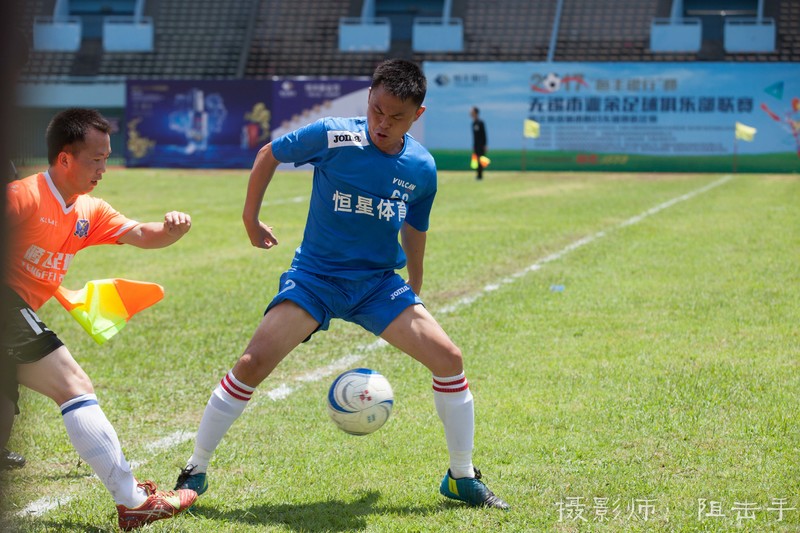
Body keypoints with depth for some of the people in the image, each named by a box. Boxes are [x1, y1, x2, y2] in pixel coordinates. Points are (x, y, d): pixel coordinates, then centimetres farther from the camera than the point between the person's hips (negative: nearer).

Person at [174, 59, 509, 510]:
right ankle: (195, 472, -1)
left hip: (379, 283, 3)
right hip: (315, 275, -3)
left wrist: (413, 298, 19)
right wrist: (251, 218, 6)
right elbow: (270, 155, 4)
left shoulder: (422, 168, -4)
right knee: (253, 363, -18)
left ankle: (462, 478, 8)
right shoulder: (332, 136, -14)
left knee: (449, 358, -11)